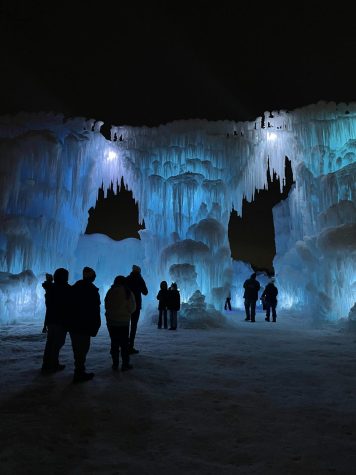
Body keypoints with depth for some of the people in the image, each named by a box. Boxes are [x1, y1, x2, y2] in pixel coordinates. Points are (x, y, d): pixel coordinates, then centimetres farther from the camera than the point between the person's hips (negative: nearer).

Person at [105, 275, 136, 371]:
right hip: (124, 321, -2)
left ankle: (115, 364, 14)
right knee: (124, 343, 8)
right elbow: (132, 308, -5)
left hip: (111, 321, 2)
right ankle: (125, 364, 11)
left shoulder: (110, 292, -3)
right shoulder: (128, 293, -10)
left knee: (114, 343, 11)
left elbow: (106, 306, 3)